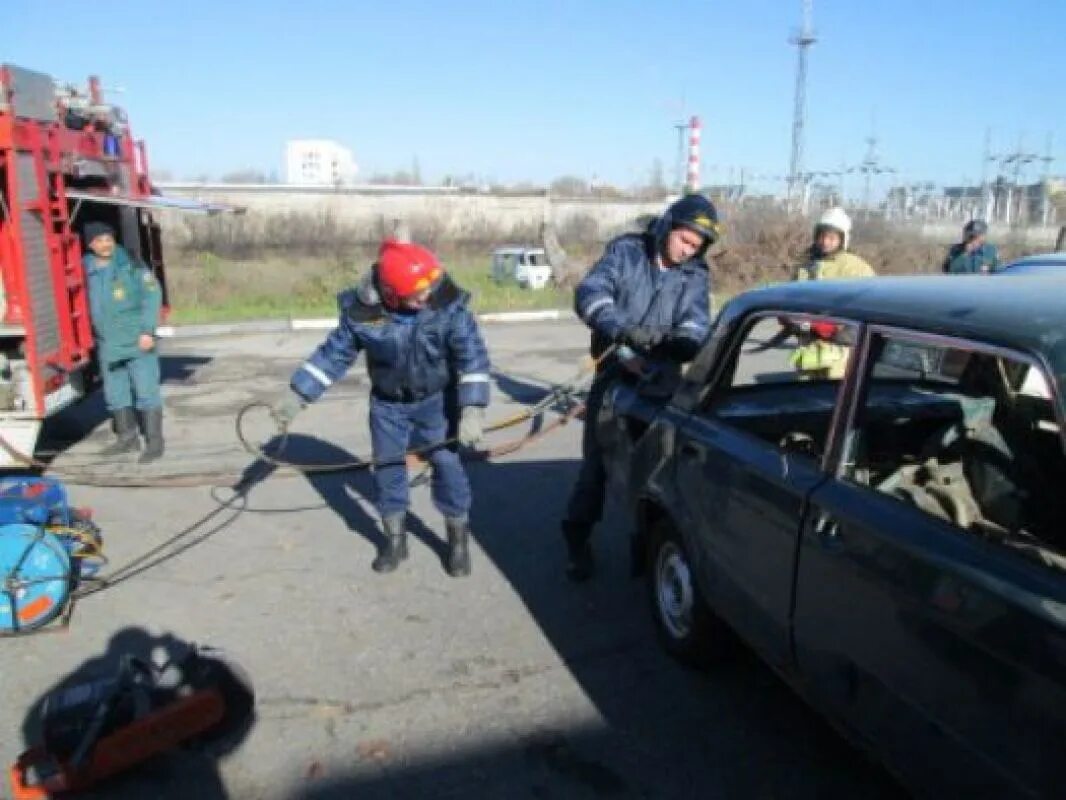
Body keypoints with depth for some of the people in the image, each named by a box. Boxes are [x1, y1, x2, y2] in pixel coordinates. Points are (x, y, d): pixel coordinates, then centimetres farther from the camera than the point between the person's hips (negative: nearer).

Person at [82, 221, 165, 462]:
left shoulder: (131, 263, -7)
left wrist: (148, 330, -16)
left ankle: (154, 442, 5)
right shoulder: (85, 269, 6)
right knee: (115, 393, 14)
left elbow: (152, 294, -10)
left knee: (146, 391, -2)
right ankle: (127, 438, 28)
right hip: (107, 344, 6)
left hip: (138, 341, -5)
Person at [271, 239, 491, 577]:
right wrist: (296, 395, -12)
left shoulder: (448, 304, -25)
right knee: (387, 467, 8)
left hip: (436, 398, -1)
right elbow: (333, 353, -10)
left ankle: (458, 538, 17)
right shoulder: (363, 310, -22)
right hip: (387, 402, 2)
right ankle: (395, 538, 27)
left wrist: (473, 408, -32)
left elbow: (472, 354, -24)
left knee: (446, 463, -2)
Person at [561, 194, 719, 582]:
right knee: (597, 458, 2)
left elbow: (697, 323, -9)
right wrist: (621, 330, -36)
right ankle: (577, 540, 18)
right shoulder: (625, 251, -4)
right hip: (615, 373, -2)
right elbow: (589, 292, -19)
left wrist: (684, 341, -34)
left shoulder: (696, 276, 4)